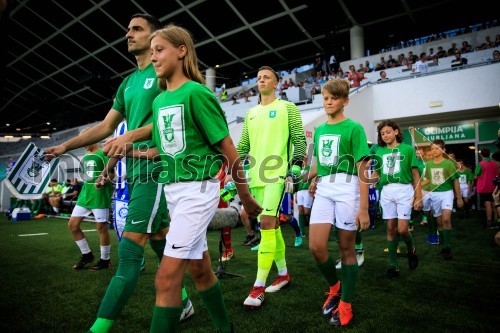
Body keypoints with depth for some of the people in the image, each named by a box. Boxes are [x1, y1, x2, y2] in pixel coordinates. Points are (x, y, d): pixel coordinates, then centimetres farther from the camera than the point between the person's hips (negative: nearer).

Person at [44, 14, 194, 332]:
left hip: (156, 164, -8)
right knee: (160, 238, 14)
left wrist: (132, 136, -21)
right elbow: (106, 126, 22)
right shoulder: (128, 83, 22)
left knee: (130, 248, -10)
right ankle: (182, 302, 28)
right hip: (136, 166, 8)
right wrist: (65, 146, 17)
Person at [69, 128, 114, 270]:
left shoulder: (103, 153, -7)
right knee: (72, 224, 7)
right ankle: (87, 255, 21)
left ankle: (105, 260, 14)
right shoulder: (85, 157, 15)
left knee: (101, 227, -1)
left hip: (100, 195, -8)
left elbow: (111, 174, -12)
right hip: (85, 194, 8)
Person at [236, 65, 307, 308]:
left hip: (277, 174, -6)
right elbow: (243, 146, 21)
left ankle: (259, 286, -9)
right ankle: (283, 274, 26)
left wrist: (297, 162, -14)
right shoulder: (251, 113, 19)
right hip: (256, 177, 6)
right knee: (271, 225, 11)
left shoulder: (287, 108, 4)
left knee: (267, 224, -15)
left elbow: (299, 139, 0)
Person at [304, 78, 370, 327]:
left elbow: (362, 169, -8)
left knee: (346, 248, 4)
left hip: (347, 187, -5)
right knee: (316, 247, -3)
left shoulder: (354, 128, -2)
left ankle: (346, 304, 20)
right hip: (323, 189, 5)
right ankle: (334, 286, 25)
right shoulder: (319, 130, 15)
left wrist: (363, 208, -13)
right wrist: (312, 178, 11)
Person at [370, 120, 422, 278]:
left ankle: (411, 249, 24)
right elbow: (377, 174, 15)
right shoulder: (379, 152, 10)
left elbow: (415, 174, 2)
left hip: (404, 190, -3)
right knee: (391, 228, 4)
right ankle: (393, 264, 13)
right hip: (386, 191, 3)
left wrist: (419, 197, -3)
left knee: (402, 229, -9)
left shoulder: (407, 149, 2)